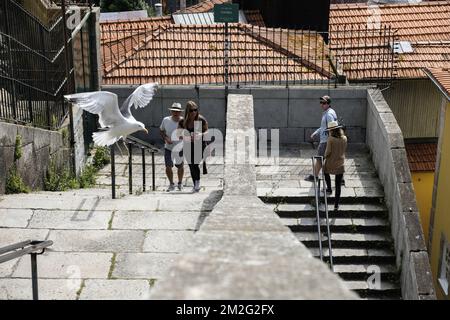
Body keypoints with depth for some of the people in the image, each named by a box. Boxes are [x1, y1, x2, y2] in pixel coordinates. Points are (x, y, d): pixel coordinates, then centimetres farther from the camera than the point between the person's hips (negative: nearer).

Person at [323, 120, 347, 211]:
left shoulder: (331, 139, -17)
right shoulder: (344, 138, -3)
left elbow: (328, 152, -14)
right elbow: (344, 149, 9)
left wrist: (325, 157, 5)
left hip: (330, 164, -3)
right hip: (340, 165, 3)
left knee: (326, 172, 34)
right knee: (338, 186, 8)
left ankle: (329, 189, 37)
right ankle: (336, 205, 10)